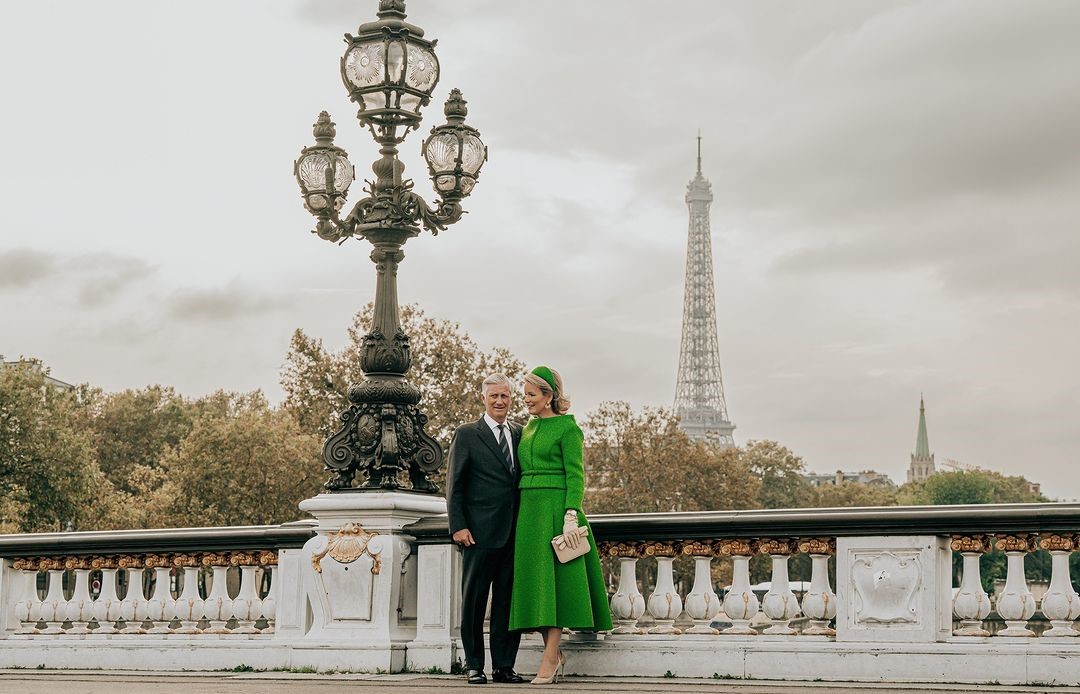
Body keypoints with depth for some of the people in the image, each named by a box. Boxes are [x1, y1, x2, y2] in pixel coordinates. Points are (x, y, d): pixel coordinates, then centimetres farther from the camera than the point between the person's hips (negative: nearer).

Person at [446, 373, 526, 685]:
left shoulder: (520, 434, 14)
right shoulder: (467, 435, 2)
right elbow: (454, 484, 0)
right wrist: (458, 526, -9)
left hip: (514, 532, 4)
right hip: (480, 531, -4)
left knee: (508, 600, 5)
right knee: (474, 600, 2)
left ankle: (504, 666, 11)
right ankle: (474, 666, 8)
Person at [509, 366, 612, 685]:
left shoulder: (567, 428, -5)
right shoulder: (529, 427, 17)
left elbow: (576, 475, -11)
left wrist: (571, 516, -20)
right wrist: (519, 515, 14)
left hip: (555, 508, -7)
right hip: (529, 509, 7)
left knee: (553, 579, -8)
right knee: (535, 580, 5)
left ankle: (549, 657, -7)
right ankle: (555, 654, 14)